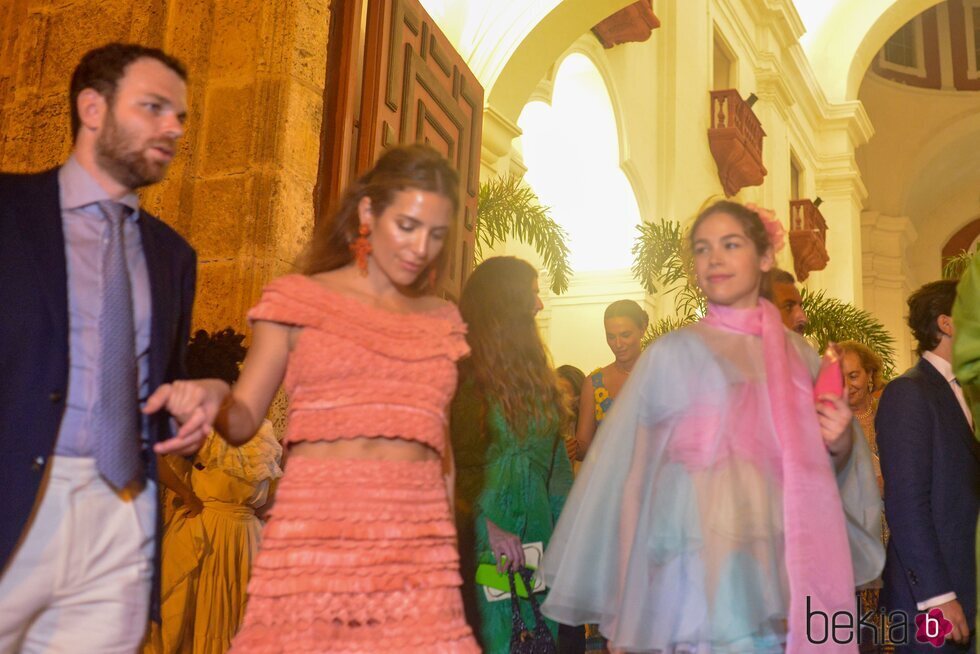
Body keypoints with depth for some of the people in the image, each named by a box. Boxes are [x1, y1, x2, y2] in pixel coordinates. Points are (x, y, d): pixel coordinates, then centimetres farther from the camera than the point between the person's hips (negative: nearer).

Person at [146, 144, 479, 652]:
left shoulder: (443, 320, 13)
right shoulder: (299, 298, 3)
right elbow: (242, 421, 3)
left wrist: (447, 534, 14)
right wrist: (214, 396, -19)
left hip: (417, 544, 3)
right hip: (313, 536, -2)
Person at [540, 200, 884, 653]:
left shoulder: (800, 356, 8)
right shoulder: (670, 355, -2)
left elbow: (820, 479, 15)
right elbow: (625, 472, -3)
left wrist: (841, 447, -7)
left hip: (787, 585, 4)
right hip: (701, 588, -3)